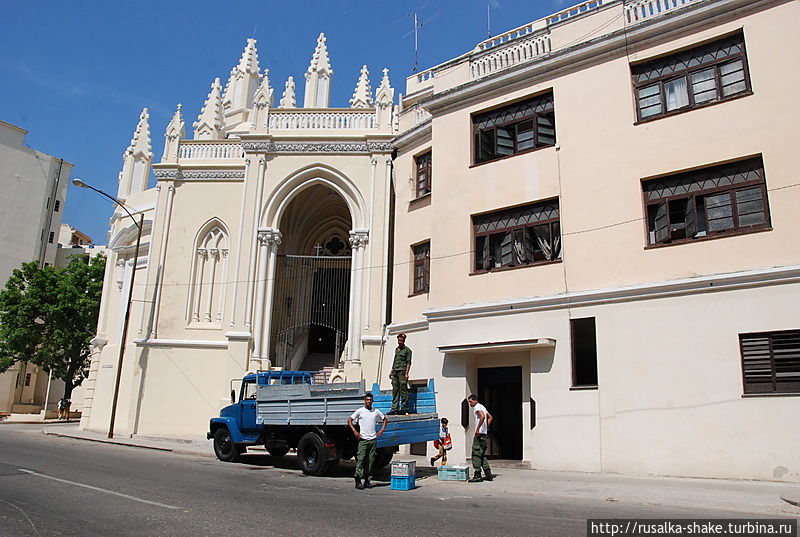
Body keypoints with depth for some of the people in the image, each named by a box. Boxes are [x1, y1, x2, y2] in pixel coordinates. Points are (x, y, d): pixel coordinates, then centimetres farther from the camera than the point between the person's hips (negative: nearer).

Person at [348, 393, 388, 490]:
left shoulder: (376, 411, 10)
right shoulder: (360, 411, 1)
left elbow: (385, 419, 23)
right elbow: (349, 420, 0)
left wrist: (382, 429, 8)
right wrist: (355, 431, -11)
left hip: (373, 439, 3)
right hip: (363, 439, -3)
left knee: (370, 461, 4)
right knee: (361, 460, -9)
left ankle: (367, 480, 11)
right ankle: (358, 481, -5)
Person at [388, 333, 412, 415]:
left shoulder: (407, 350, 0)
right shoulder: (396, 349, 20)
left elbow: (408, 362, -6)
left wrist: (406, 373, -15)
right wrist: (391, 371, 19)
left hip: (402, 371, -7)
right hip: (395, 372, 7)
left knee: (403, 390, -6)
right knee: (395, 390, 4)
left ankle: (404, 408, -1)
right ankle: (394, 408, 5)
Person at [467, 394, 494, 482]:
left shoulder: (477, 407, -10)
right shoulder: (482, 407, 20)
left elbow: (482, 416, -27)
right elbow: (490, 417, 28)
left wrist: (477, 429, -24)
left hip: (479, 433, -10)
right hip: (484, 433, 10)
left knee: (476, 454, -6)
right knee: (482, 455, 15)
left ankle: (477, 475, -5)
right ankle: (488, 474, 15)